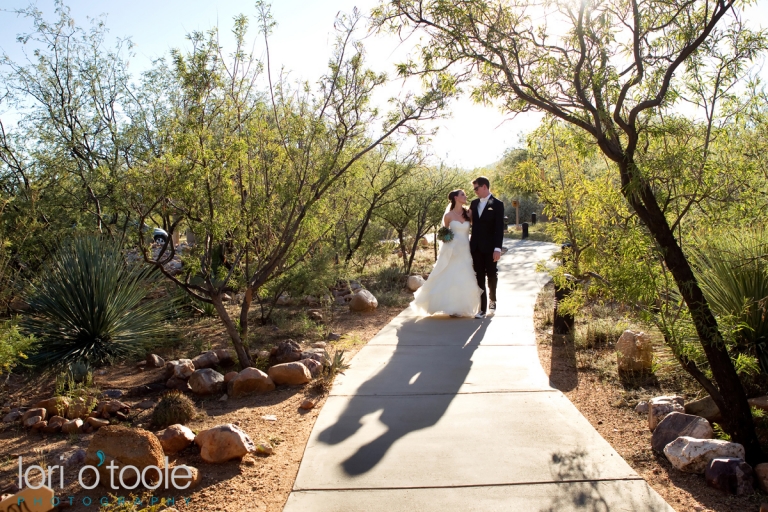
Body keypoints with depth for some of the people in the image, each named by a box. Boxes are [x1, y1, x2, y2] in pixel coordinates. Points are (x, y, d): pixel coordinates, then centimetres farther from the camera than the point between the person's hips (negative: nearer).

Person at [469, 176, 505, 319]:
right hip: (476, 247, 4)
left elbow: (499, 228, -10)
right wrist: (470, 245, 5)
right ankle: (483, 309, 4)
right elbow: (472, 222, 11)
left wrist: (498, 248, -16)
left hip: (489, 248, -4)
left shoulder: (497, 204, -5)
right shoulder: (474, 203, 10)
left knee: (492, 275, 9)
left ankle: (492, 300, 34)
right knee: (479, 278, 1)